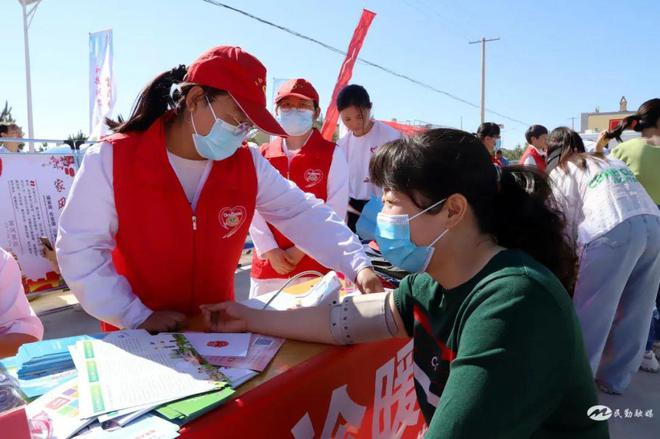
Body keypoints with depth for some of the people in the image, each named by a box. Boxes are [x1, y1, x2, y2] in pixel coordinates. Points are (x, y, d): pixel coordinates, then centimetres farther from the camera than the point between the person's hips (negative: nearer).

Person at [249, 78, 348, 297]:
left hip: (316, 265, -2)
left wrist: (302, 249, -10)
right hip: (268, 263, 3)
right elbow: (254, 208, 2)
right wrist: (271, 251, -8)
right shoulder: (262, 155, 6)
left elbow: (336, 211, -7)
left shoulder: (332, 154, -1)